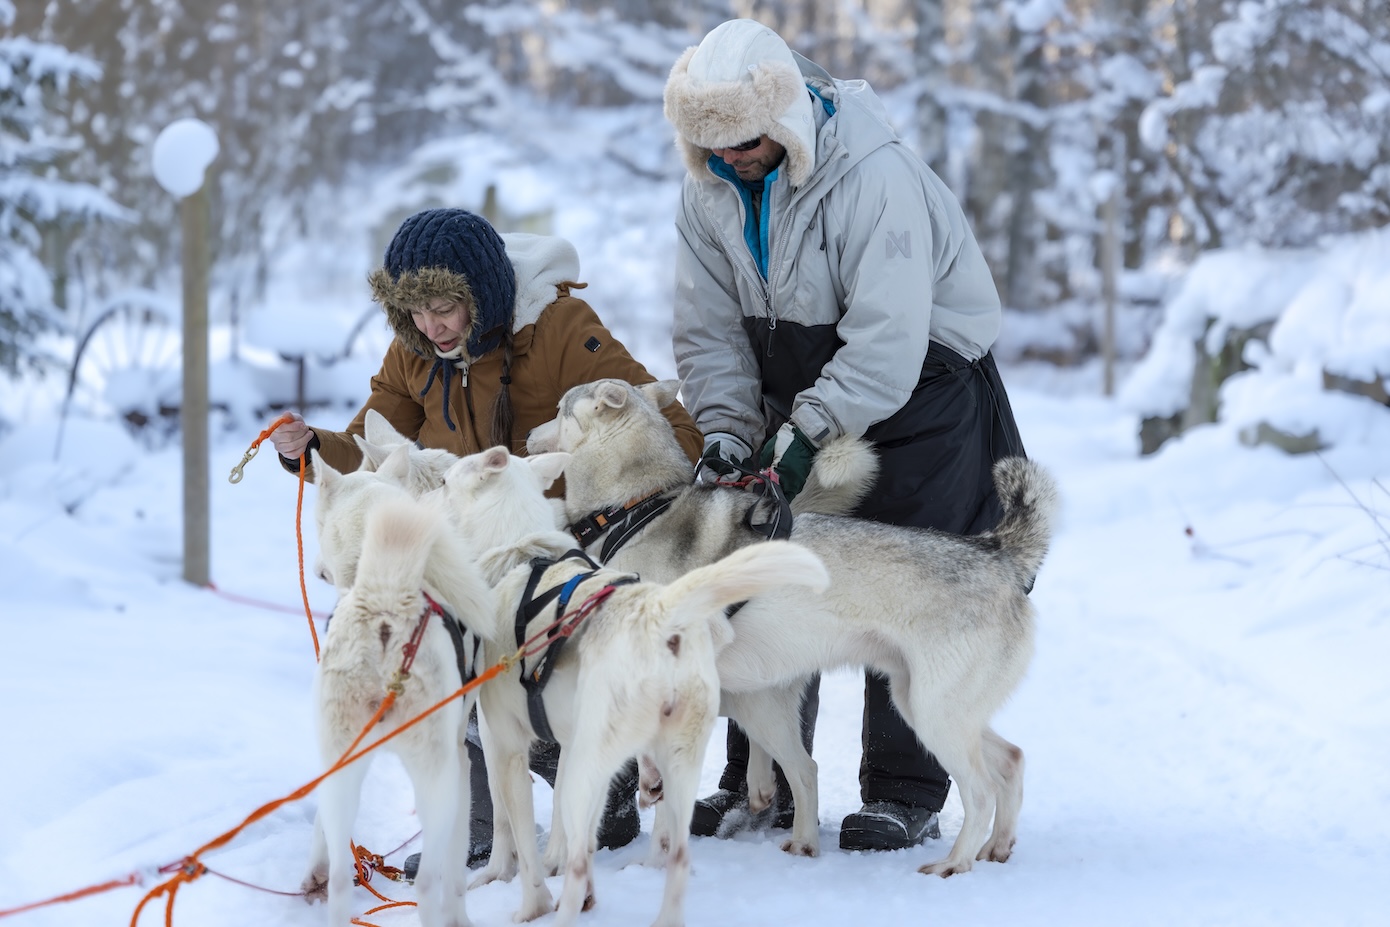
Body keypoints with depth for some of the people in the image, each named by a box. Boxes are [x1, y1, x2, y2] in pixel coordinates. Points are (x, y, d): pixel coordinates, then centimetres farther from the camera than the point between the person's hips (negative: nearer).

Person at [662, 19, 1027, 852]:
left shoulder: (875, 177, -27)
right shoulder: (709, 189, -6)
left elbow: (887, 337, -31)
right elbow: (711, 330, -2)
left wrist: (806, 432, -32)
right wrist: (728, 434, -14)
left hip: (917, 385, -6)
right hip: (801, 396, 7)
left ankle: (905, 795, 1)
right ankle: (760, 783, 16)